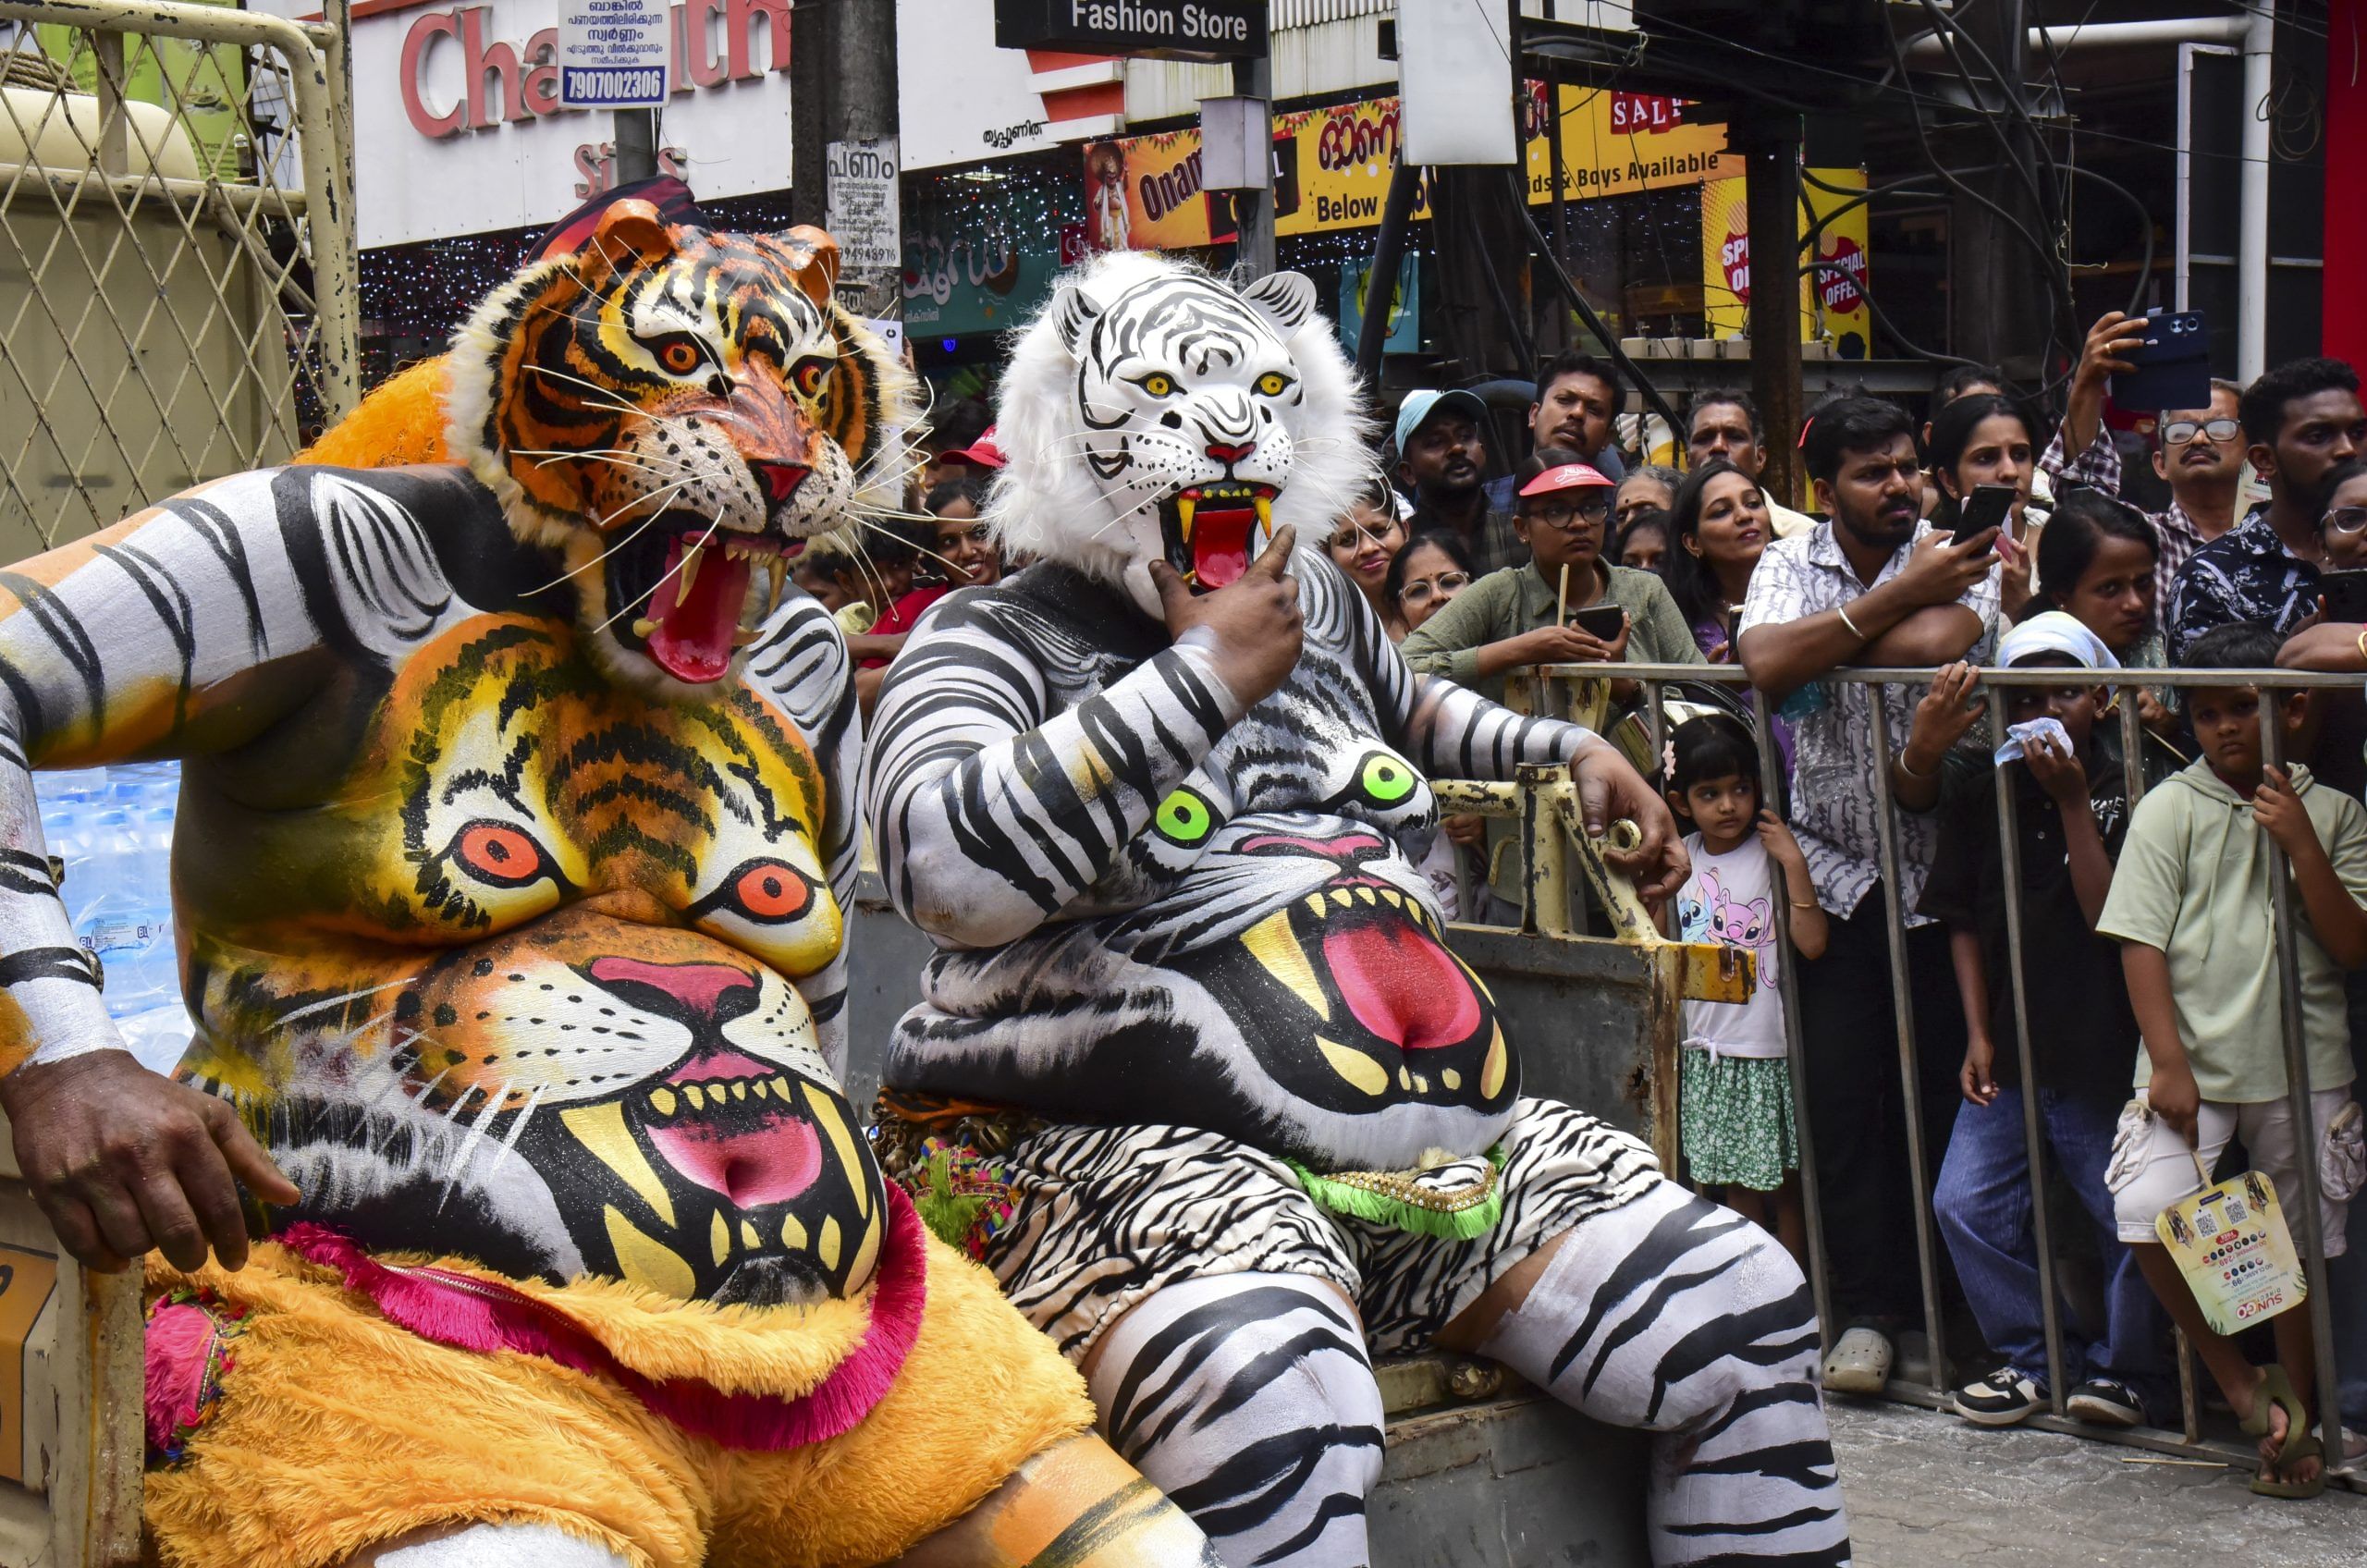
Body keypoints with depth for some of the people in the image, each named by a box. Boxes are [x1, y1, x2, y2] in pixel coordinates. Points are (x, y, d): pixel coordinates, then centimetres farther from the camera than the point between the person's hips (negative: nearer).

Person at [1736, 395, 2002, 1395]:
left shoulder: (1959, 557, -2)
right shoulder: (1790, 564, 4)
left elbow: (1934, 643, -24)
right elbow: (1767, 663, -17)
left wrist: (1815, 639, -11)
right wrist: (1900, 592, -18)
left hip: (1941, 870, -1)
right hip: (1835, 874, 1)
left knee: (1951, 1087, 2)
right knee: (1845, 1097, -1)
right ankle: (1866, 1309, 7)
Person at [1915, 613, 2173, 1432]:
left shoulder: (2128, 789, -6)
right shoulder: (1984, 790, 5)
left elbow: (2109, 918, -15)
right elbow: (1963, 919, 9)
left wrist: (2073, 801, -17)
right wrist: (1978, 1035, 4)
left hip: (2105, 1053, -4)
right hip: (2010, 1052, 4)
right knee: (1965, 1204, -1)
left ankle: (2126, 1366, 19)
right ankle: (2035, 1355, 16)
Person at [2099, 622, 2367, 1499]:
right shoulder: (2171, 809, 1)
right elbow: (2140, 942, -4)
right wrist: (2168, 1063, -11)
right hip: (2193, 1064, -1)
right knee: (2148, 1213, -19)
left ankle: (2297, 1412, 27)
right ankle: (2239, 1384, 0)